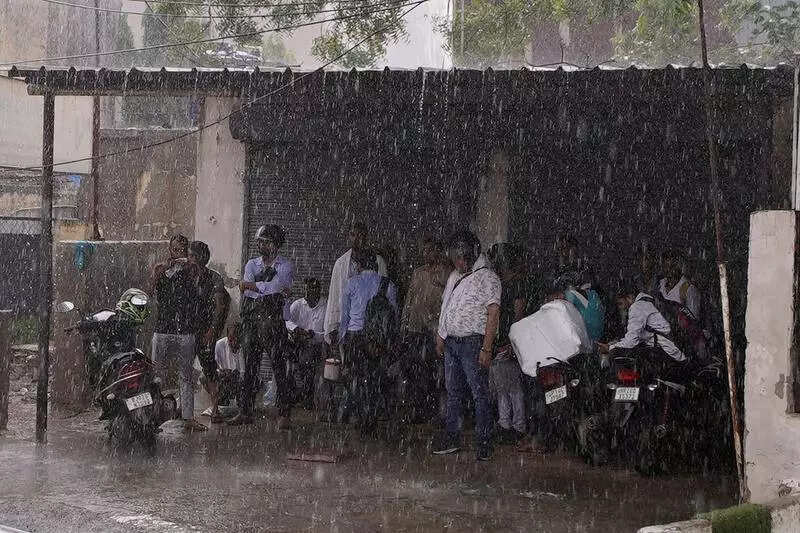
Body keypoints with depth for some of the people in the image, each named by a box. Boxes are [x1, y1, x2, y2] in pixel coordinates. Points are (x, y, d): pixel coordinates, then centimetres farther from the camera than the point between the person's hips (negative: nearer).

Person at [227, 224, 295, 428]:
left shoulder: (285, 266, 2)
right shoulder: (252, 264, 15)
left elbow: (275, 285, -15)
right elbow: (247, 291, -1)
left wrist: (248, 285, -4)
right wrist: (273, 289, -11)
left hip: (273, 321, -5)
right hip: (251, 319, 5)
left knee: (279, 367, -6)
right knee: (249, 367, 6)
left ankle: (283, 414, -3)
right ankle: (245, 412, 11)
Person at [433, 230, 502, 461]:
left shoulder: (487, 278, -9)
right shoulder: (455, 277, 15)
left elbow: (493, 314, -14)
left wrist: (486, 349, -18)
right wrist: (441, 336, 17)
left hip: (473, 342, -8)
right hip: (451, 342, 8)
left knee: (479, 394, -4)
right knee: (453, 393, 12)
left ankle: (483, 442, -1)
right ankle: (452, 438, 20)